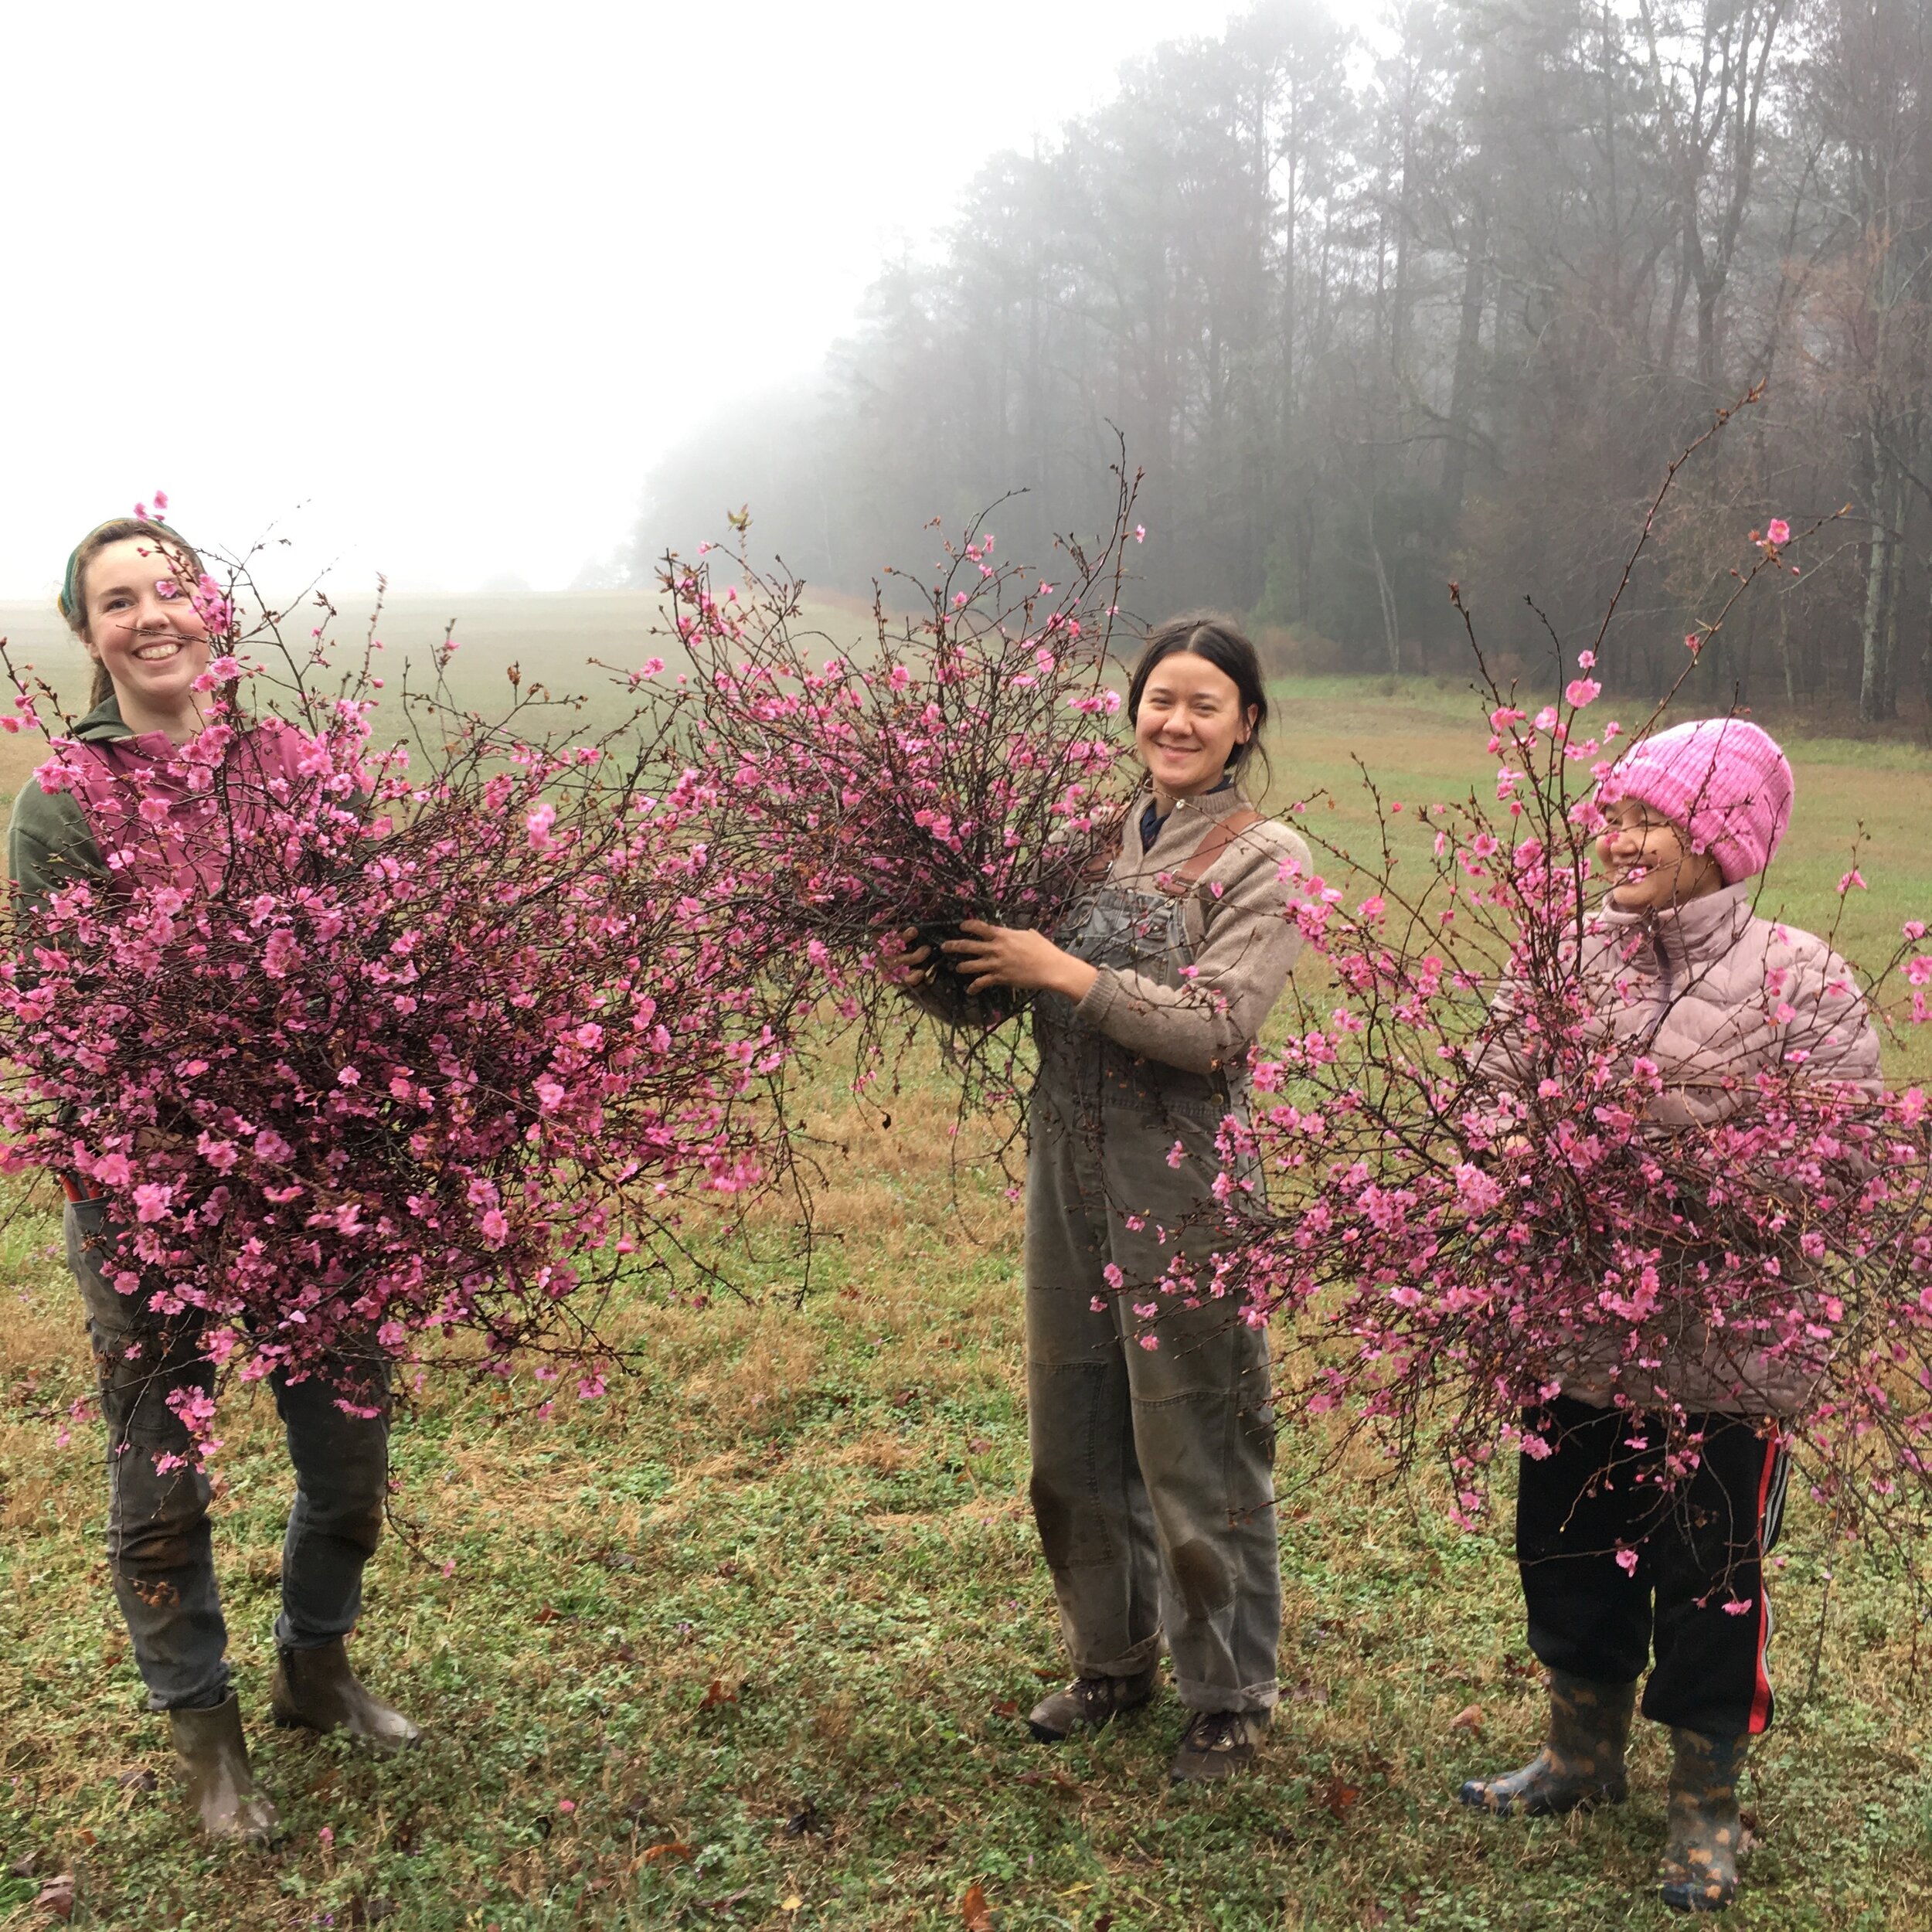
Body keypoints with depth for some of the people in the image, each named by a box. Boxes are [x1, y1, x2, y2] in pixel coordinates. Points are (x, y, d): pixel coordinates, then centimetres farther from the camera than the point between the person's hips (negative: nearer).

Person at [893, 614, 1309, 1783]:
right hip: (1070, 1167, 6)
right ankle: (1114, 1657, 36)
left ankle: (1232, 1696, 22)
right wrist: (953, 968, -7)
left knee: (1197, 1446, 3)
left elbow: (1214, 1027, -16)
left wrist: (1067, 974, -19)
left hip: (1186, 1183, -6)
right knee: (1075, 1436, 16)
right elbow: (1031, 993, 13)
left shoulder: (1266, 861, -5)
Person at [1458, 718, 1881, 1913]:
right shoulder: (1574, 957, -1)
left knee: (1709, 1580, 11)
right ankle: (1585, 1755, 43)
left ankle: (1708, 1807, 33)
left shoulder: (1798, 983, -13)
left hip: (1725, 1355, -4)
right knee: (1567, 1548, 19)